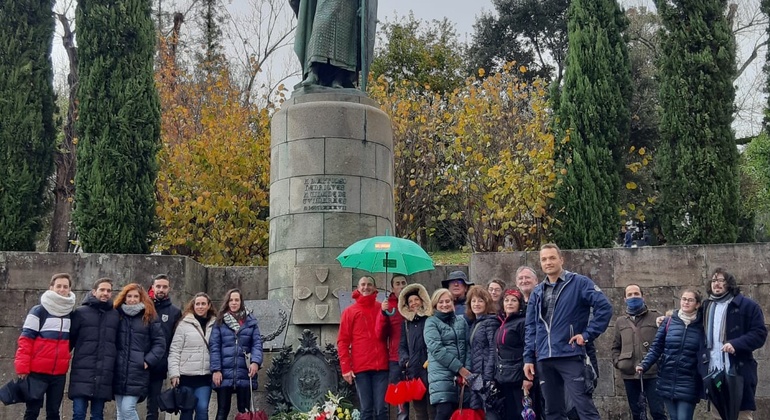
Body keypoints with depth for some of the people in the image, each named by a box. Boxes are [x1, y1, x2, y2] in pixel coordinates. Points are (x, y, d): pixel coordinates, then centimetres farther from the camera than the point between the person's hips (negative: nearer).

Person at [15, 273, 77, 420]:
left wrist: (65, 357, 11)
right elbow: (25, 340, -8)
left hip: (59, 372, 4)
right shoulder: (38, 311, -5)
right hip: (37, 371, -4)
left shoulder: (71, 314, 9)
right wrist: (22, 367, -14)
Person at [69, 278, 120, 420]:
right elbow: (70, 338, 5)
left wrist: (115, 364, 10)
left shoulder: (116, 315, 10)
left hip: (104, 375, 2)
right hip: (82, 373, -2)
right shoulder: (80, 312, 2)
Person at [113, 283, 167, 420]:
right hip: (118, 372, 3)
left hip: (137, 372, -3)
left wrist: (148, 361, -8)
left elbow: (160, 343, 1)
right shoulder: (117, 315, 9)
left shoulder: (150, 317, 2)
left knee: (127, 409, -11)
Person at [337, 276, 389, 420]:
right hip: (361, 367, -1)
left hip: (381, 366, 1)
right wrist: (345, 368, -3)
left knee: (381, 408, 0)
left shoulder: (382, 309, 12)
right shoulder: (350, 312, 7)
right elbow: (342, 341, 3)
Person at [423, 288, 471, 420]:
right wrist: (459, 368, -12)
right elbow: (437, 349, -9)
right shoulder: (431, 323, 3)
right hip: (441, 374, -5)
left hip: (461, 374, 5)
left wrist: (466, 369, -4)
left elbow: (467, 347, 11)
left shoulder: (461, 321, 16)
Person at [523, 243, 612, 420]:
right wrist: (528, 357, 9)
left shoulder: (579, 283, -2)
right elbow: (531, 328, 16)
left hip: (570, 356, -6)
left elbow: (604, 307, -10)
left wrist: (588, 334, -12)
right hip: (544, 359, 6)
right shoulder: (537, 292, 15)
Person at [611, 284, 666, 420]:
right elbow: (616, 346, 19)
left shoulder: (655, 317, 4)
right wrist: (617, 362, 3)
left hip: (652, 373, -3)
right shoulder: (620, 321, 15)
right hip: (629, 375, 4)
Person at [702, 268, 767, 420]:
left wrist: (736, 344, -22)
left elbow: (760, 333, -8)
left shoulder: (747, 305, -3)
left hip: (739, 372, -5)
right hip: (713, 372, 5)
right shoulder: (706, 306, 15)